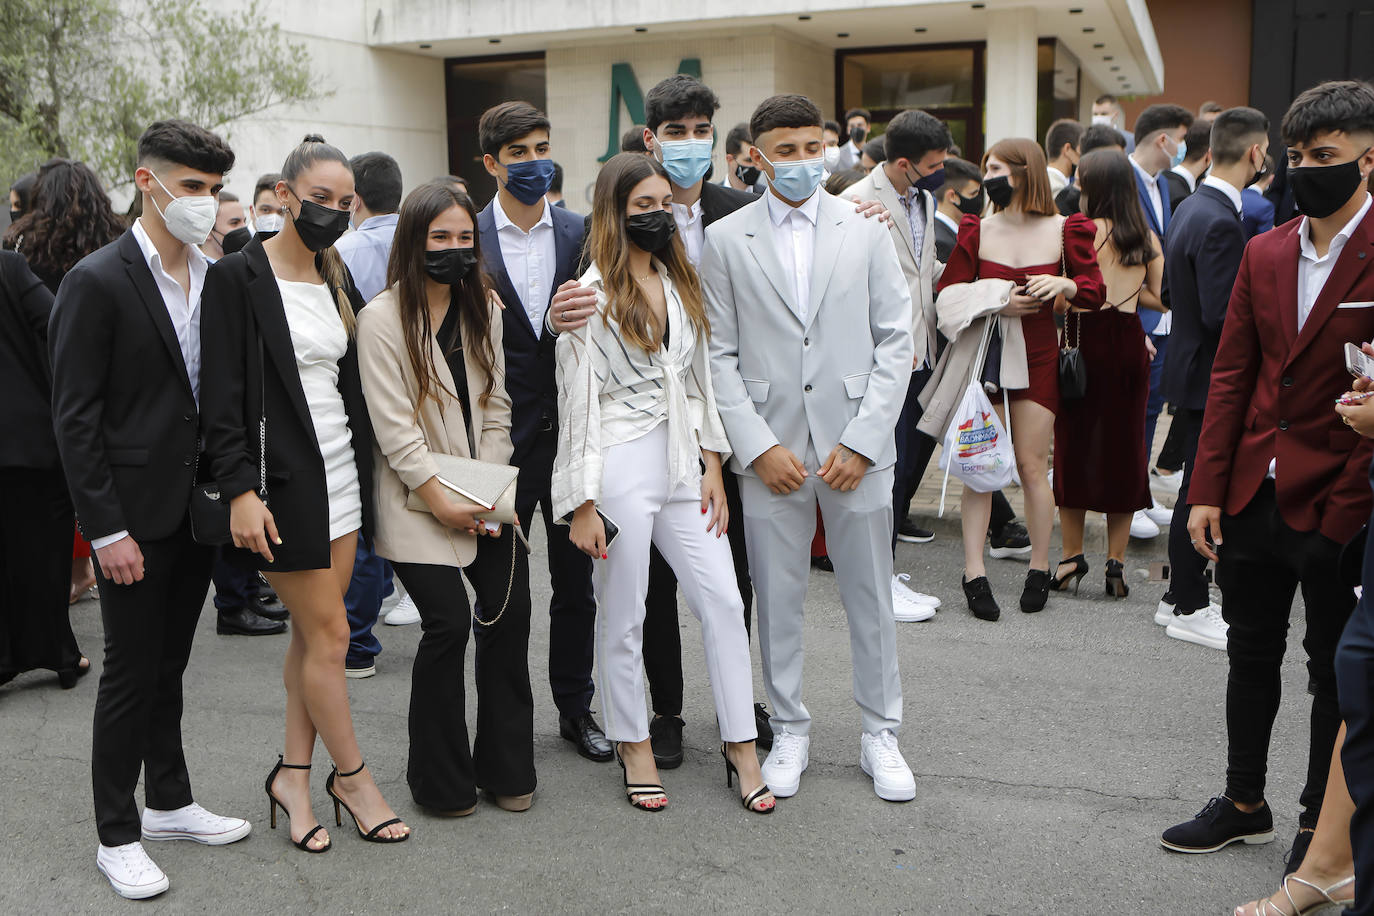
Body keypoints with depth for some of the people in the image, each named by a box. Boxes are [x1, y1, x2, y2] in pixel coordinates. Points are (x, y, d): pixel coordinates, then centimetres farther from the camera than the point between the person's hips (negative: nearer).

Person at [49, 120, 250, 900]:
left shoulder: (215, 279, 5)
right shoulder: (97, 282, -13)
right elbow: (74, 418, -13)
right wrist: (107, 529, -16)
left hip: (198, 511, 6)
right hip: (135, 514, -6)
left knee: (169, 667, 18)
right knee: (132, 674, 4)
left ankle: (171, 804, 32)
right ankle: (118, 835, 19)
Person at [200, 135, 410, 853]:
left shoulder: (337, 281, 12)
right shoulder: (238, 277, -9)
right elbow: (221, 395, -13)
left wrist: (367, 473, 11)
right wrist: (241, 491, -19)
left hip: (341, 472, 6)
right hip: (282, 478, -6)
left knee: (311, 632, 10)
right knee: (329, 633, 0)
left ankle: (293, 777, 21)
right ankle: (353, 778, 16)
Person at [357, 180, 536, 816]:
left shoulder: (483, 309, 10)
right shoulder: (382, 318, -8)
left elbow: (495, 406, 9)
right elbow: (394, 424, -12)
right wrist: (439, 496, -14)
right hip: (419, 500, -5)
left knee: (511, 612, -1)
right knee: (449, 623, -11)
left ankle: (505, 768, 17)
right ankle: (441, 781, 9)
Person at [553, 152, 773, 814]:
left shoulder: (680, 283, 12)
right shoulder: (592, 295, -7)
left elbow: (699, 379, 14)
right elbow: (577, 401, -8)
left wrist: (713, 466, 6)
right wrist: (581, 502, -10)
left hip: (683, 462, 6)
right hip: (621, 467, -6)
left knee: (723, 600, 3)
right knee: (623, 616, 6)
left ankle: (740, 745, 15)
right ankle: (634, 745, 24)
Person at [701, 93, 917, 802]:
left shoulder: (866, 230, 4)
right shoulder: (725, 239, 2)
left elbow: (896, 340, 2)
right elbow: (719, 355, 1)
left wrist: (863, 440, -7)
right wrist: (758, 446, -8)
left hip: (856, 446, 1)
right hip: (770, 449, 0)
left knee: (871, 597, 9)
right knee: (777, 600, 9)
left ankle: (880, 732, 26)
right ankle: (789, 730, 27)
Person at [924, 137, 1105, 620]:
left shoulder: (1064, 230, 1)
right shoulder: (976, 231, 2)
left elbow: (1095, 290, 5)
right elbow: (948, 295, 1)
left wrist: (1064, 284, -16)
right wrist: (996, 304, -14)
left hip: (1036, 359, -1)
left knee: (1032, 465, 1)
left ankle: (1039, 570, 16)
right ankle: (974, 574, 3)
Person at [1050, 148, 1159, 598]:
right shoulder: (1145, 236, 6)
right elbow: (1162, 297, 12)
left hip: (1086, 341, -4)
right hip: (1130, 345, 4)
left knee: (1075, 443, 6)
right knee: (1124, 446, 8)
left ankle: (1072, 556, 11)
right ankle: (1116, 561, 12)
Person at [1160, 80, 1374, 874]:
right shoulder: (1264, 253, 6)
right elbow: (1232, 378, 7)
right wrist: (1208, 491, 3)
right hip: (1256, 496, 5)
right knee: (1251, 656, 17)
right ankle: (1245, 804, 34)